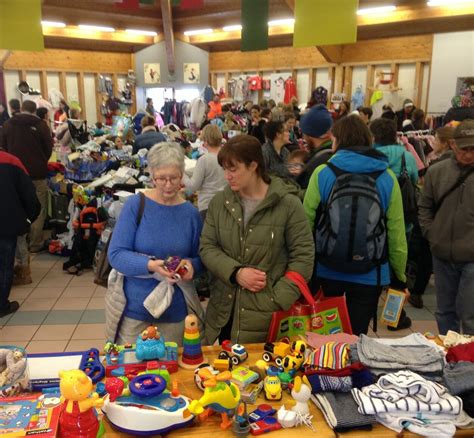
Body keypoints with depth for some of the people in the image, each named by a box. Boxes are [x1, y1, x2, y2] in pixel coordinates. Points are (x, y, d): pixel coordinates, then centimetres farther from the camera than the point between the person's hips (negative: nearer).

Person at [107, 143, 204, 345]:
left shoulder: (190, 213, -1)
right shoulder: (135, 205, -9)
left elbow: (199, 258, 7)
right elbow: (116, 254, -12)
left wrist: (191, 265, -16)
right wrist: (150, 265, -28)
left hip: (175, 311, 2)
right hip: (134, 307, -2)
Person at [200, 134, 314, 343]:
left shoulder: (287, 204, -9)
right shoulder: (219, 202, 3)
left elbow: (303, 256, -7)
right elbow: (207, 247, 3)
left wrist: (279, 301, -13)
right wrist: (236, 273, -13)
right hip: (224, 309, 4)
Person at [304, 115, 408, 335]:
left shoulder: (322, 173, -8)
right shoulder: (387, 178, -3)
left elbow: (305, 224, -8)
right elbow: (396, 234, -4)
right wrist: (400, 275, 8)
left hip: (326, 273, 0)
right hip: (370, 276, 1)